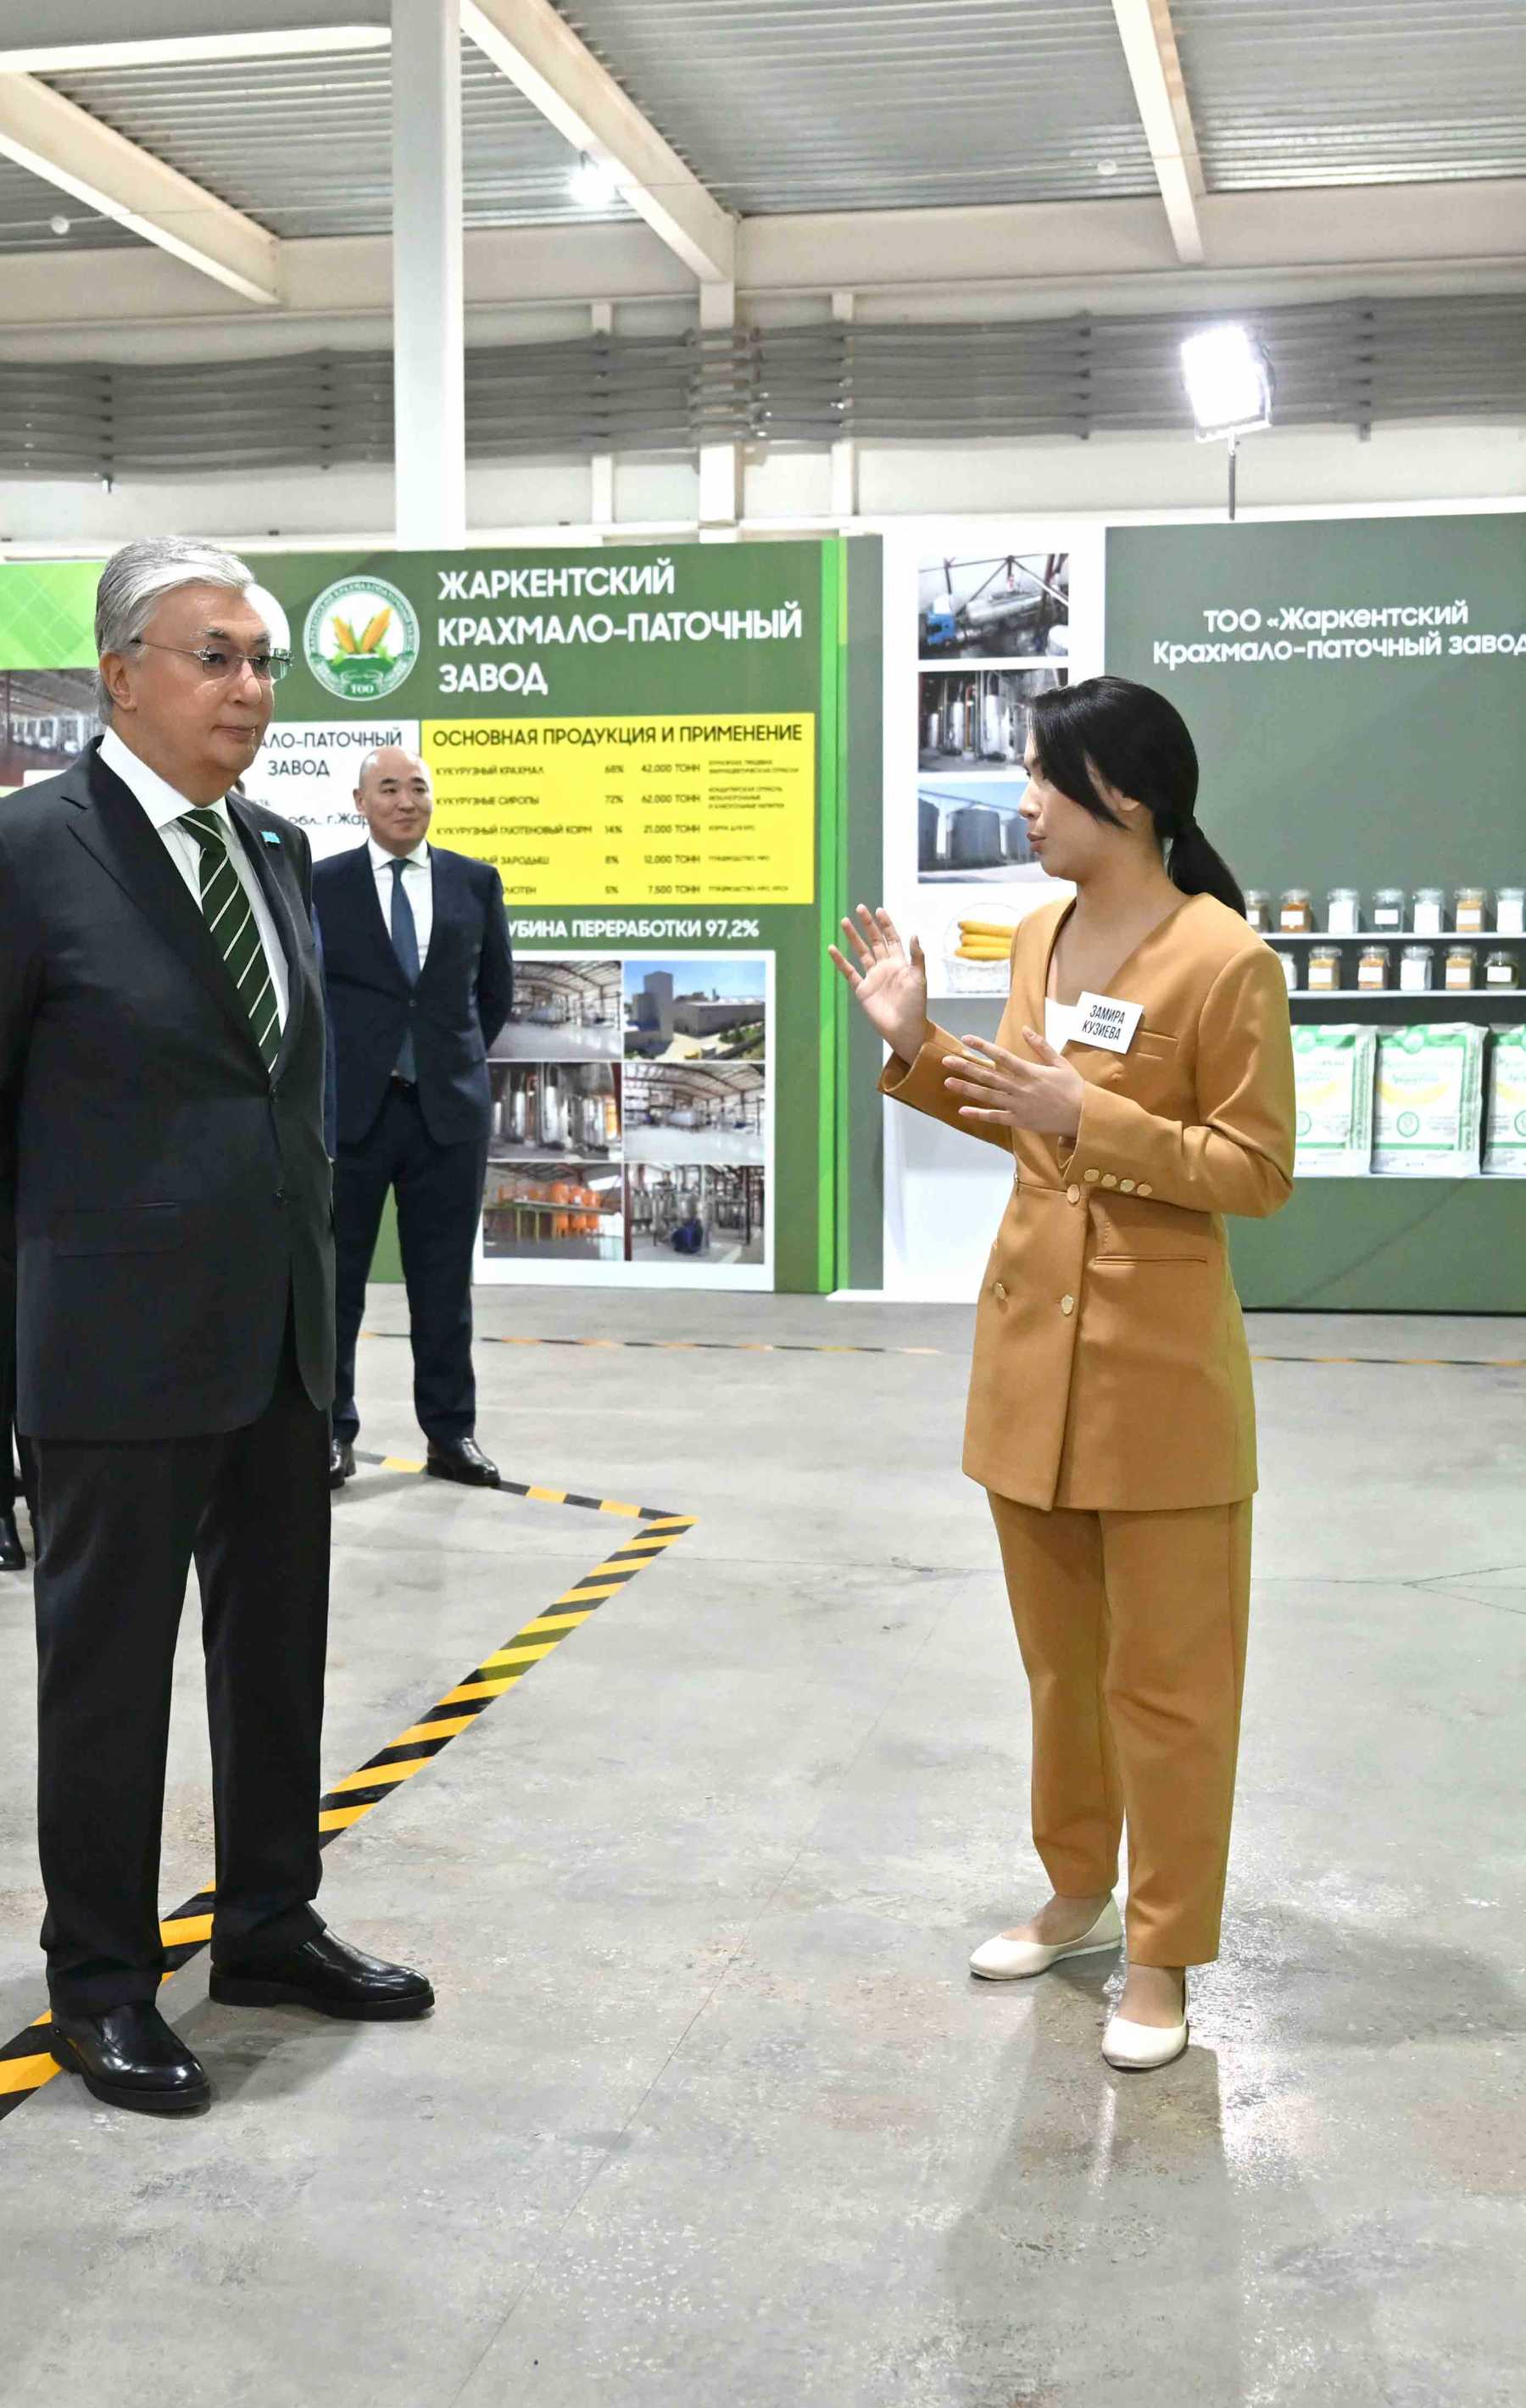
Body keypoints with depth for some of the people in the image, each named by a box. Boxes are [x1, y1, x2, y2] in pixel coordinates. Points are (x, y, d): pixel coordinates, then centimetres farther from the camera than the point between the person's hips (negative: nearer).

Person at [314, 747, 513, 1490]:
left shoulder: (476, 882, 6)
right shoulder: (321, 885, 0)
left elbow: (496, 988, 16)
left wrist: (462, 1058, 13)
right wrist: (326, 1074, 3)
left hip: (449, 1107, 2)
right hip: (350, 1106, -2)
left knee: (444, 1282, 7)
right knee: (336, 1277, 4)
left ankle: (450, 1433, 15)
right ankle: (333, 1430, 15)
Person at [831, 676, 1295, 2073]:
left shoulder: (1225, 960, -16)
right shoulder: (1038, 936, 7)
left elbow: (1259, 1173, -14)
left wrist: (1095, 1118, -24)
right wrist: (918, 1050, 5)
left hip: (1158, 1363, -7)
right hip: (1030, 1339, 7)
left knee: (1164, 1674, 4)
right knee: (1058, 1654, 19)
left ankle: (1163, 1958, 19)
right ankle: (1077, 1893, 36)